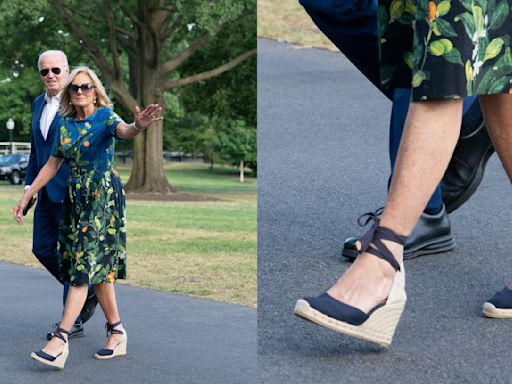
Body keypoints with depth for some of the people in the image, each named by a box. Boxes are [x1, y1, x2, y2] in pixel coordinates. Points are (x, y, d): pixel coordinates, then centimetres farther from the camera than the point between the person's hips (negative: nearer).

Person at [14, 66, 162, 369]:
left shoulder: (105, 116, -7)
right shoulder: (66, 124, 10)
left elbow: (123, 131, -30)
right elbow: (53, 164, 17)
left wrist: (138, 126, -54)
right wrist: (27, 195, 15)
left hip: (104, 196, -7)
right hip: (77, 197, 7)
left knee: (87, 265, -11)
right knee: (98, 267, 8)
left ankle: (61, 338, -14)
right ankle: (117, 332, 16)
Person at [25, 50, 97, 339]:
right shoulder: (38, 104, 14)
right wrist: (30, 184, 13)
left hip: (71, 192, -8)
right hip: (46, 192, 8)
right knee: (42, 249, 10)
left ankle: (73, 321, 9)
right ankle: (87, 292, 28)